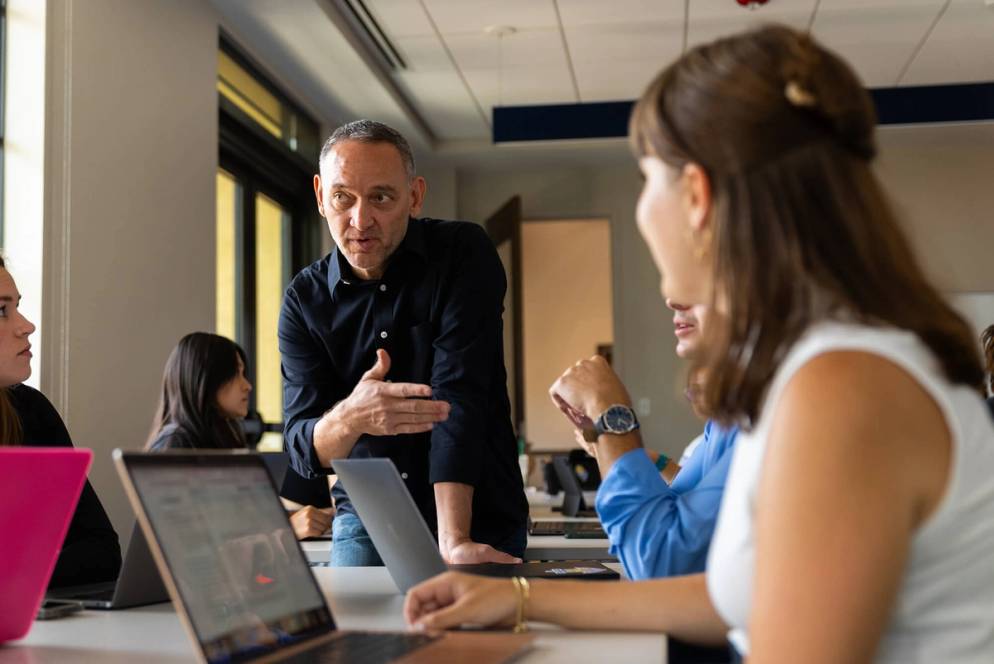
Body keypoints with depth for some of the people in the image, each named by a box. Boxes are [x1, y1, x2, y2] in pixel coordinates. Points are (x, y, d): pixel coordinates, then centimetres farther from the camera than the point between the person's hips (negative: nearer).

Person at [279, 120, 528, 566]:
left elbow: (459, 396, -22)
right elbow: (302, 448, -11)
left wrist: (453, 541, -31)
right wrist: (348, 419, -36)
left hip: (478, 516, -2)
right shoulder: (305, 299, -5)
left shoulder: (464, 253, -11)